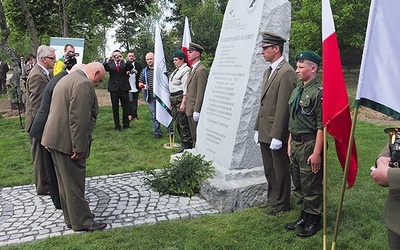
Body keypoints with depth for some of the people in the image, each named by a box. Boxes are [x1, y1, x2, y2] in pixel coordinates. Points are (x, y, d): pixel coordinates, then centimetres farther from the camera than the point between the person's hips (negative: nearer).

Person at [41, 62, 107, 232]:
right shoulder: (84, 84, -18)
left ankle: (71, 218, 31)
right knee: (75, 184, 1)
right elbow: (78, 119, -24)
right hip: (67, 142, -10)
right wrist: (79, 147, -20)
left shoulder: (67, 79, 16)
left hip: (55, 139, 10)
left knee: (66, 182, 18)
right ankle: (82, 222, 12)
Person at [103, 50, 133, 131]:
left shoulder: (125, 63, 6)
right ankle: (117, 125, 14)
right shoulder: (110, 64, 6)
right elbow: (103, 67, -11)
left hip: (124, 88, 0)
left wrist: (123, 60, -23)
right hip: (114, 88, 0)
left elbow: (131, 67, -13)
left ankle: (126, 124, 18)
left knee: (126, 107, 6)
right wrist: (108, 60, -21)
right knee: (115, 108, 6)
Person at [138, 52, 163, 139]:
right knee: (154, 115, 8)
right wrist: (143, 85, -6)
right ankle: (157, 132, 16)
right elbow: (140, 83, 18)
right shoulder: (144, 71, 11)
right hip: (151, 97, 4)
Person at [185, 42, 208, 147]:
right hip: (190, 109, 10)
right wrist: (187, 107, 16)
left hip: (196, 109, -10)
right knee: (193, 135, 17)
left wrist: (196, 111, -21)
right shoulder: (192, 69, 17)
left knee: (197, 137, -3)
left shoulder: (201, 70, -15)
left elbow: (201, 92, -20)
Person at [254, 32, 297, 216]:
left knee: (280, 170, 7)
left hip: (277, 133, -9)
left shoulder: (287, 72, -16)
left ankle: (282, 204, 23)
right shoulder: (268, 72, 15)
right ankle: (272, 199, 35)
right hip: (265, 131, 9)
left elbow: (283, 107, -20)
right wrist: (257, 128, 14)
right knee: (269, 170, 19)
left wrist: (277, 136, -21)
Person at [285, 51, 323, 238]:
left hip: (310, 145, -8)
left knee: (311, 185, 4)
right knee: (298, 184, 17)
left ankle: (313, 221, 21)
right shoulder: (296, 91, 12)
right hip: (296, 144, 8)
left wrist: (316, 153, -19)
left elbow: (321, 126, -18)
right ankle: (304, 216, 33)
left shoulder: (319, 92, -15)